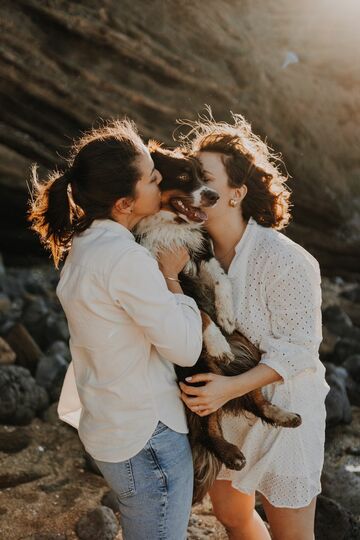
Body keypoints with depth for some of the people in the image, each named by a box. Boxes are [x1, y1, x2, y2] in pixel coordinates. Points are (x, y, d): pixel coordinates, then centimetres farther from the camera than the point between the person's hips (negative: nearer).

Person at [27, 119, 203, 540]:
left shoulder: (85, 243, 0)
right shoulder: (126, 259, -28)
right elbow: (185, 348, -22)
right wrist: (171, 276, -12)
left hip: (105, 423, 9)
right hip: (146, 439, -9)